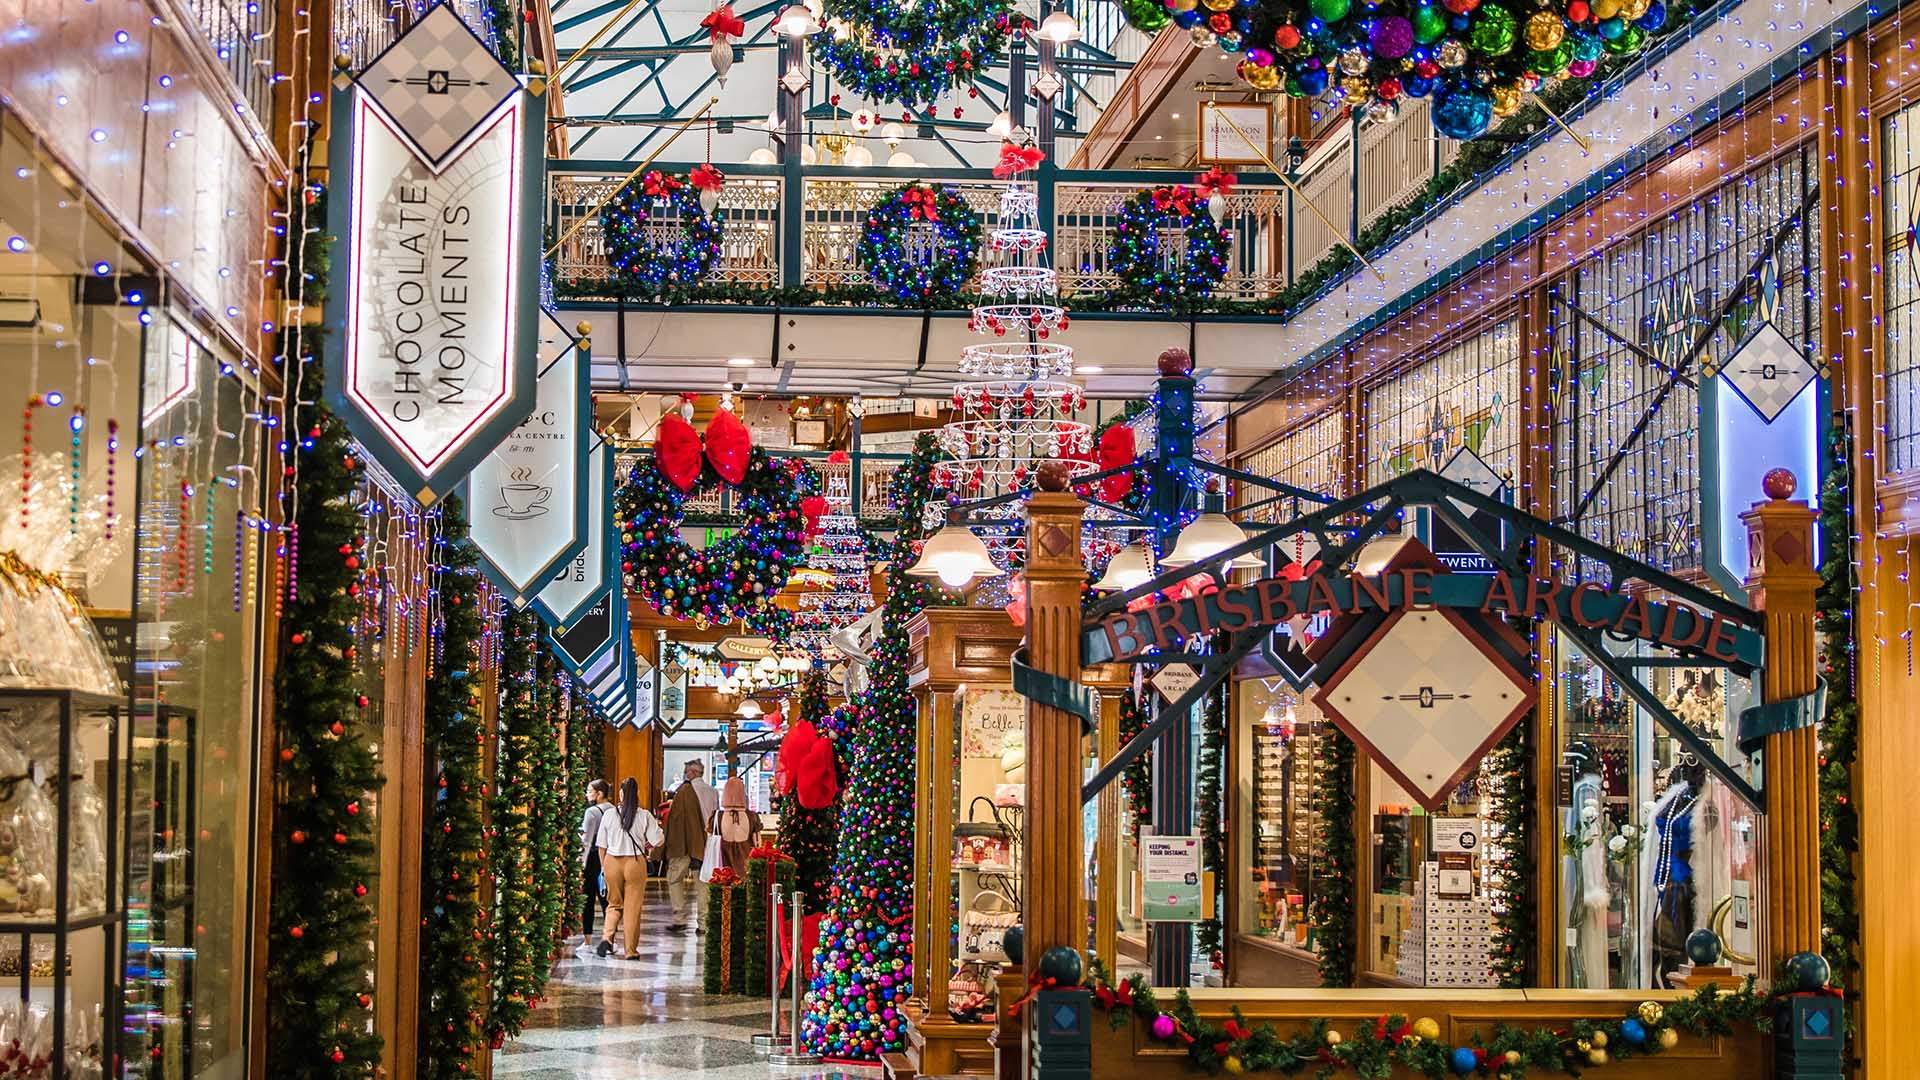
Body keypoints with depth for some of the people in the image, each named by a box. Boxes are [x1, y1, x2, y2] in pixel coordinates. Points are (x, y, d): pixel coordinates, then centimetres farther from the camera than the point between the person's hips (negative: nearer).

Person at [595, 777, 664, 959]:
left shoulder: (609, 814, -4)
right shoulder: (644, 815, -7)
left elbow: (602, 845, 1)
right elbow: (658, 840, -7)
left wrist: (603, 866, 13)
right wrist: (647, 844, 15)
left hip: (612, 862, 1)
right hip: (635, 862, -1)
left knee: (614, 904, 17)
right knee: (632, 907, 8)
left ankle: (607, 937, -5)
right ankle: (630, 950, 11)